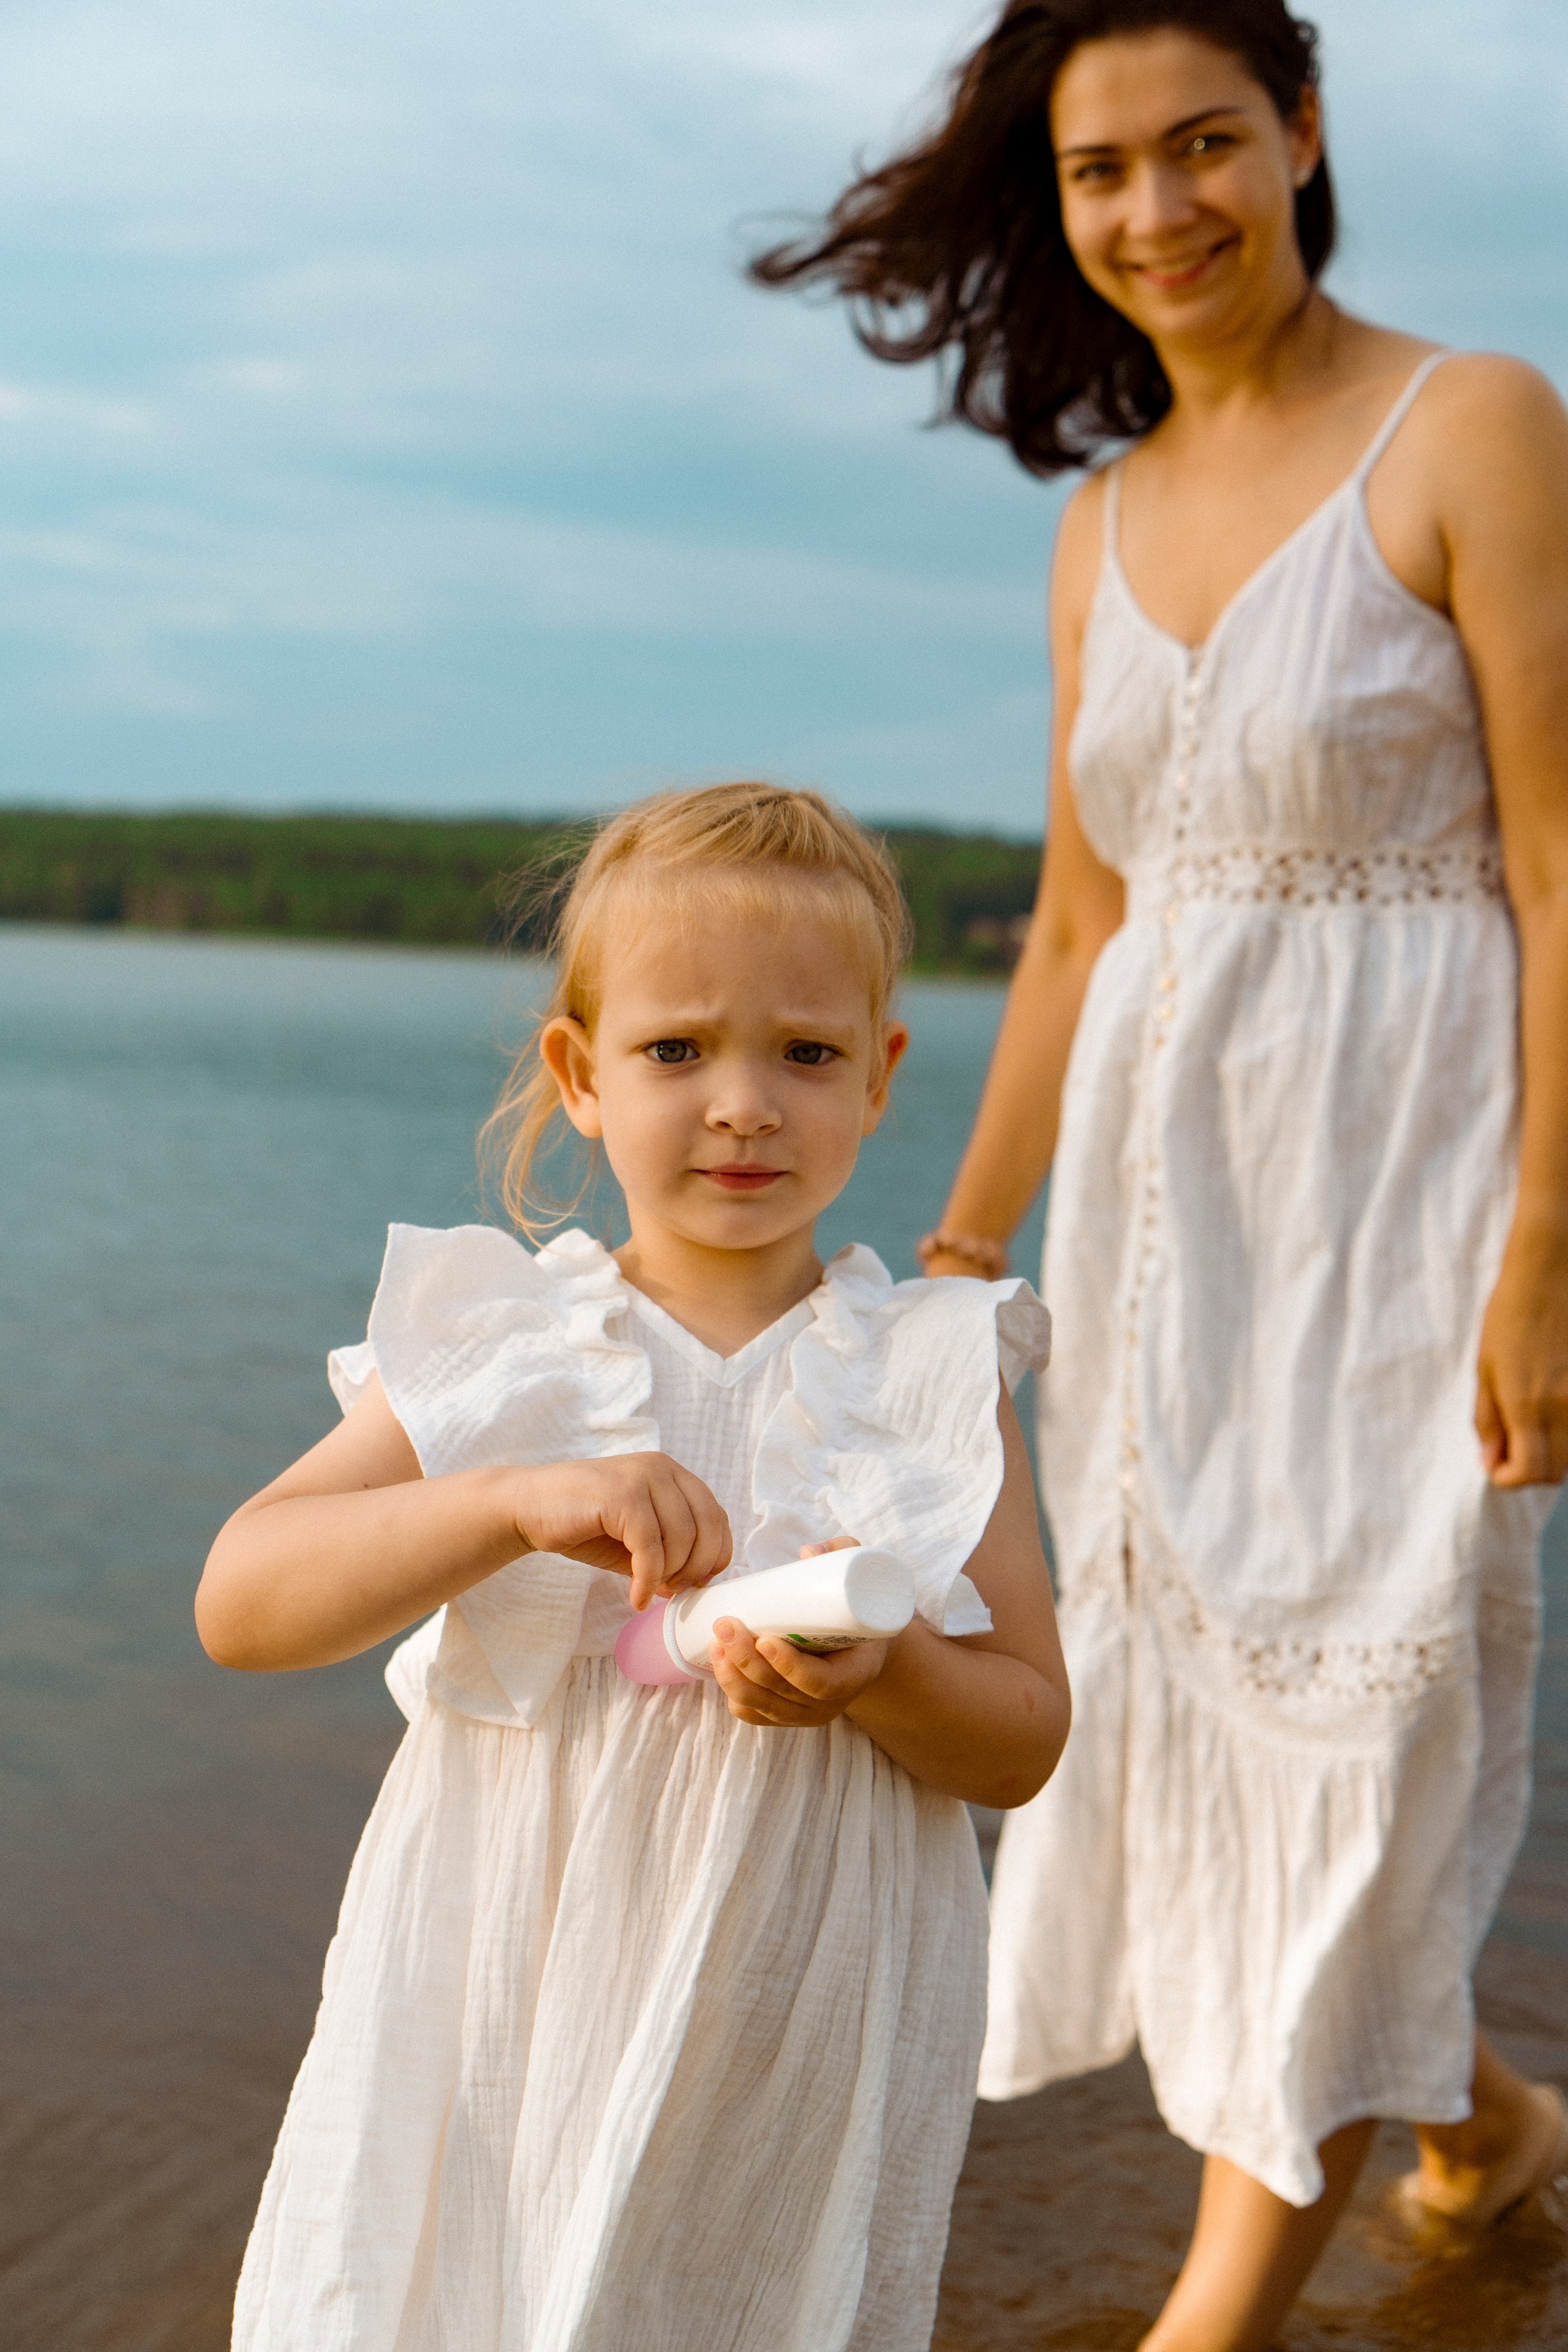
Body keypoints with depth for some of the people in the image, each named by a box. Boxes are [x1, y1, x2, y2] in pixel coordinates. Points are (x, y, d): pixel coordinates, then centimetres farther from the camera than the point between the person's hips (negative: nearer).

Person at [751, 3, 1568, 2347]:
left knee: (1351, 1712, 1)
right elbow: (1076, 925, 14)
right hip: (1161, 1164, 7)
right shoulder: (1108, 515, 11)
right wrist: (964, 1245, 14)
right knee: (1190, 1695, 13)